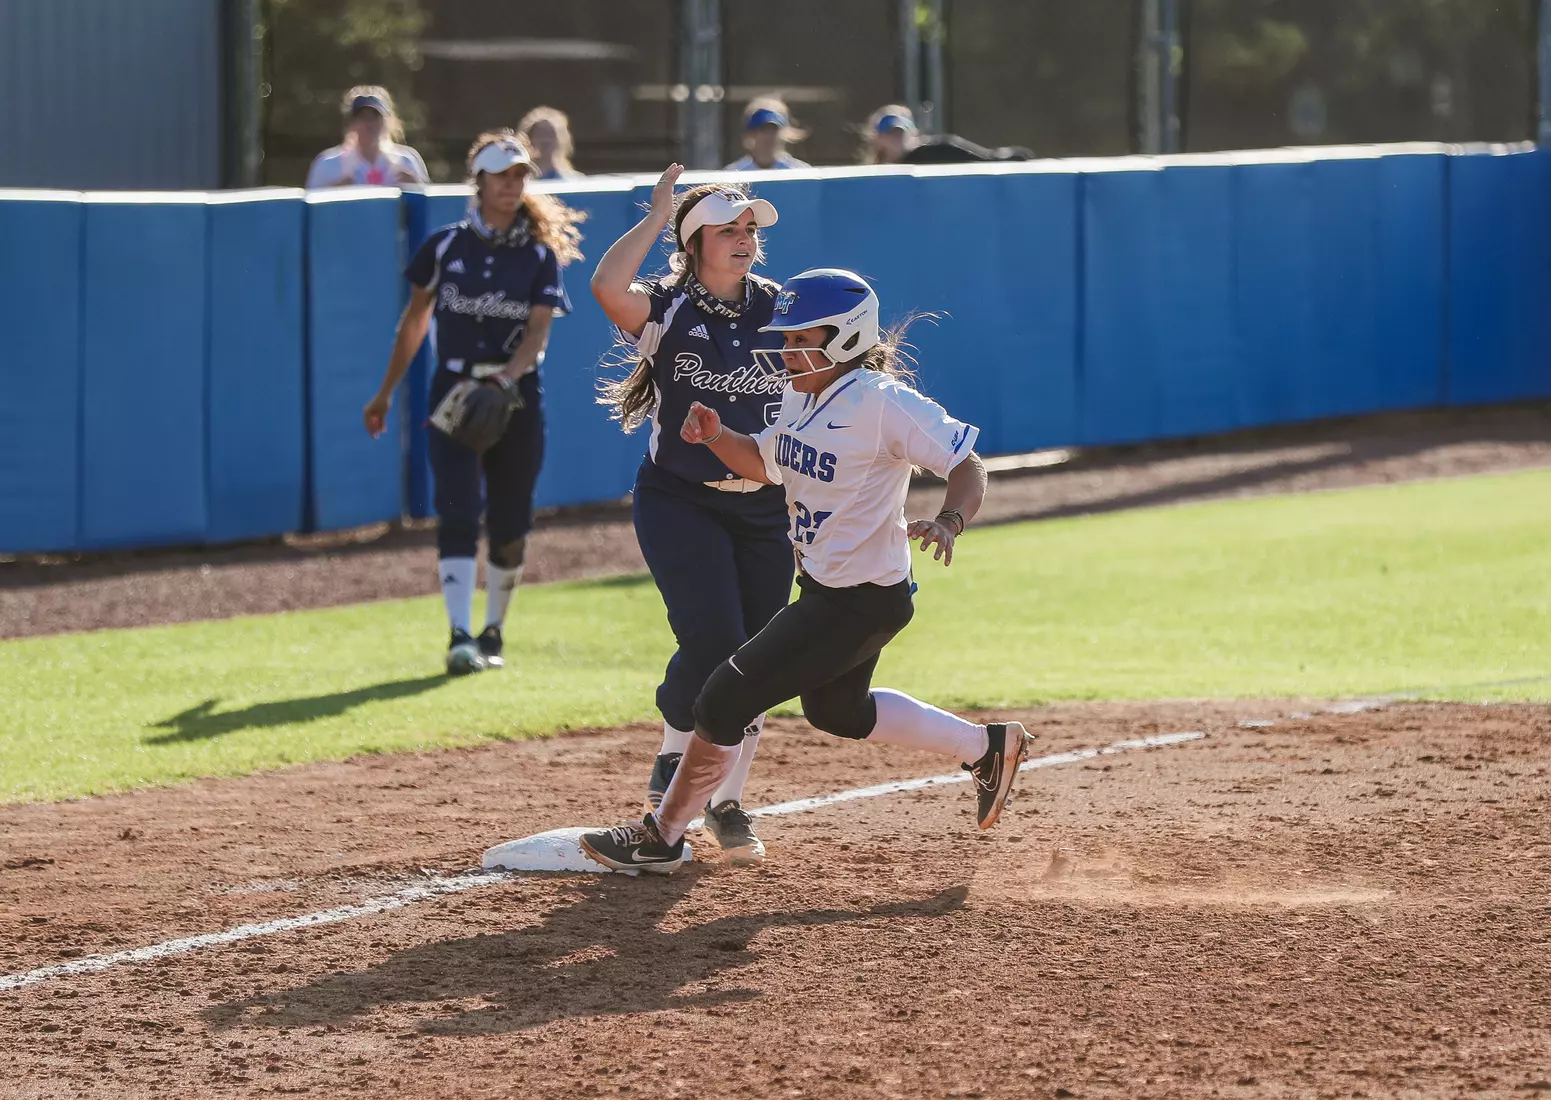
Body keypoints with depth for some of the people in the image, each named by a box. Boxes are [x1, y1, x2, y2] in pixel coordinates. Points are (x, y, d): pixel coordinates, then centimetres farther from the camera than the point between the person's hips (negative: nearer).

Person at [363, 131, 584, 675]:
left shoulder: (540, 256, 2)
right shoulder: (446, 245, 2)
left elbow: (538, 329, -10)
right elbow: (415, 318, 12)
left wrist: (507, 376, -29)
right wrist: (387, 392, 14)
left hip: (517, 398, 1)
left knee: (510, 523, 7)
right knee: (458, 513, -15)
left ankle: (492, 632, 23)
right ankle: (460, 636, -21)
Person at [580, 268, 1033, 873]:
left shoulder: (884, 403, -23)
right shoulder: (801, 398, 4)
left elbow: (967, 468, -24)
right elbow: (765, 464, 18)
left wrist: (949, 521, -44)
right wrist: (717, 436, -2)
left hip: (861, 604, -10)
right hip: (823, 590, 10)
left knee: (725, 699, -9)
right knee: (836, 710, 30)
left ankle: (661, 837, 6)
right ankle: (986, 747, 43)